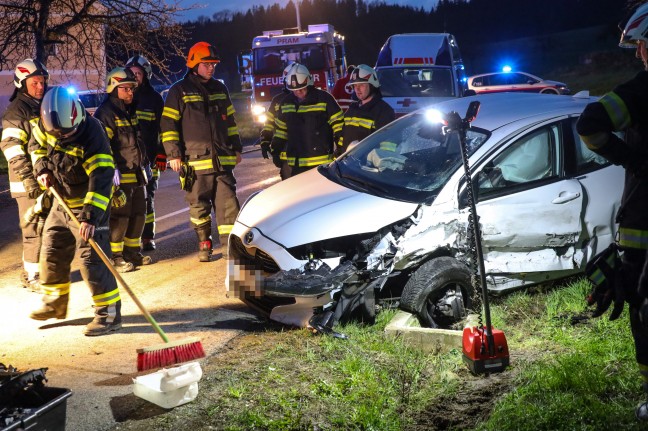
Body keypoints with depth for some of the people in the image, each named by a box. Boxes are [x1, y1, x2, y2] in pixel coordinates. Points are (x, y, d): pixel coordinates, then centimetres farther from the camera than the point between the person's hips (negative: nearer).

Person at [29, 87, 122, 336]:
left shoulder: (92, 135, -30)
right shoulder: (46, 125, -10)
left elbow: (101, 179, -35)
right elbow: (37, 145, 13)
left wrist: (90, 216, -41)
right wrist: (42, 168, -6)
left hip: (89, 203, -7)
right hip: (62, 202, 8)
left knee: (92, 258, -13)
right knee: (51, 252, 16)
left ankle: (109, 313, -5)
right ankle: (55, 304, 34)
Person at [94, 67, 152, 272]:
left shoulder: (131, 111, 17)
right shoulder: (105, 113, -12)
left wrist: (144, 161, 27)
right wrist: (112, 170, -23)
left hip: (137, 173, 9)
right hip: (120, 174, -9)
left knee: (139, 213, 13)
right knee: (120, 216, -5)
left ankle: (133, 252, 25)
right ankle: (116, 257, 4)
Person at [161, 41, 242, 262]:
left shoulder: (219, 89, 15)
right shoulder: (179, 91, -1)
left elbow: (230, 121, 22)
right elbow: (169, 124, -3)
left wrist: (236, 149, 20)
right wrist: (173, 154, -9)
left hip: (222, 159, 4)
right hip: (194, 160, -4)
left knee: (227, 201, -1)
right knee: (198, 204, 4)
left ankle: (228, 243, 3)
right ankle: (204, 244, 17)